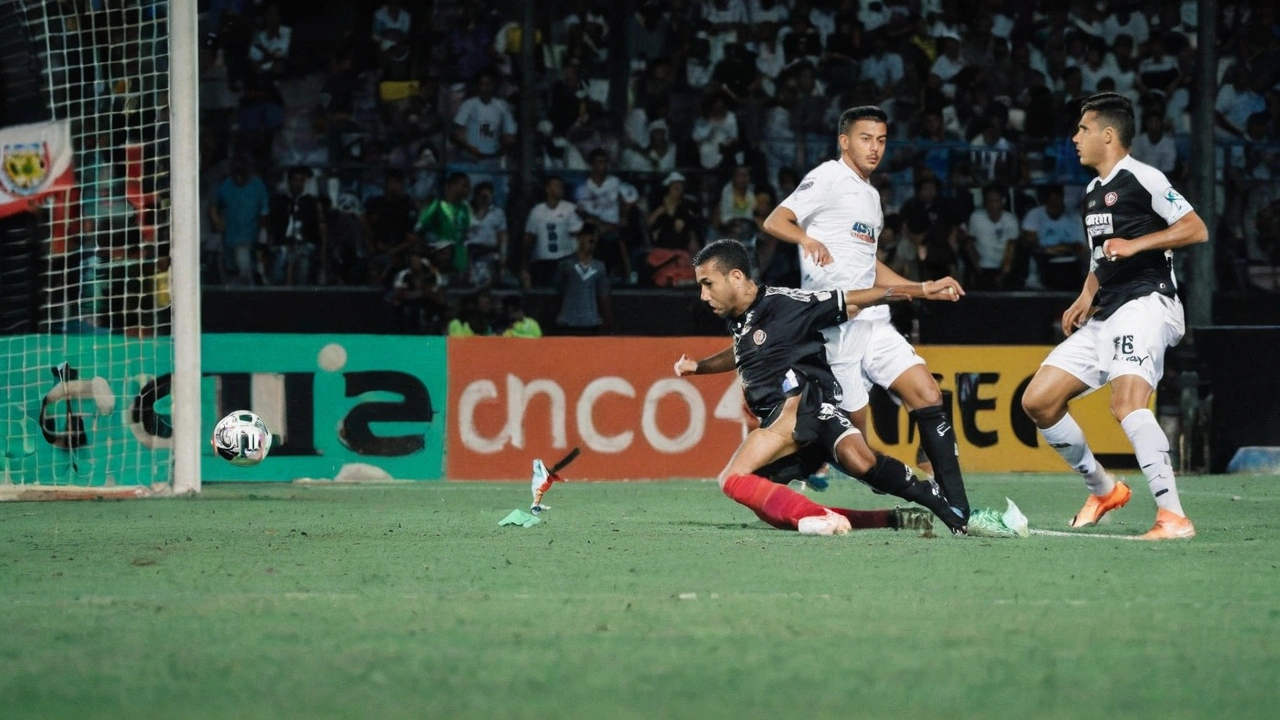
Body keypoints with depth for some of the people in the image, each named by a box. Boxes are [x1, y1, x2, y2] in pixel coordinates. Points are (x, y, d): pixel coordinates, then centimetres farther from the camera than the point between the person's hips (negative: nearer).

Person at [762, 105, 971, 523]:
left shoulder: (870, 195, 23)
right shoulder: (828, 179, -4)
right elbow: (774, 222, -16)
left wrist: (925, 288, 25)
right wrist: (807, 238, -36)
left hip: (871, 322, 8)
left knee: (927, 395, -7)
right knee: (854, 427, -10)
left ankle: (957, 505, -10)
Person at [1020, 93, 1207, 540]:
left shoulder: (1141, 179, -6)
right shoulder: (1093, 192, 22)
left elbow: (1196, 229, -12)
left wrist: (1135, 244, -21)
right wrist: (1086, 298, 16)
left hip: (1145, 302, -10)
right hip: (1104, 317, 10)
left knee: (1126, 401, -31)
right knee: (1038, 401, 4)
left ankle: (1173, 516, -34)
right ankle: (1103, 490, 18)